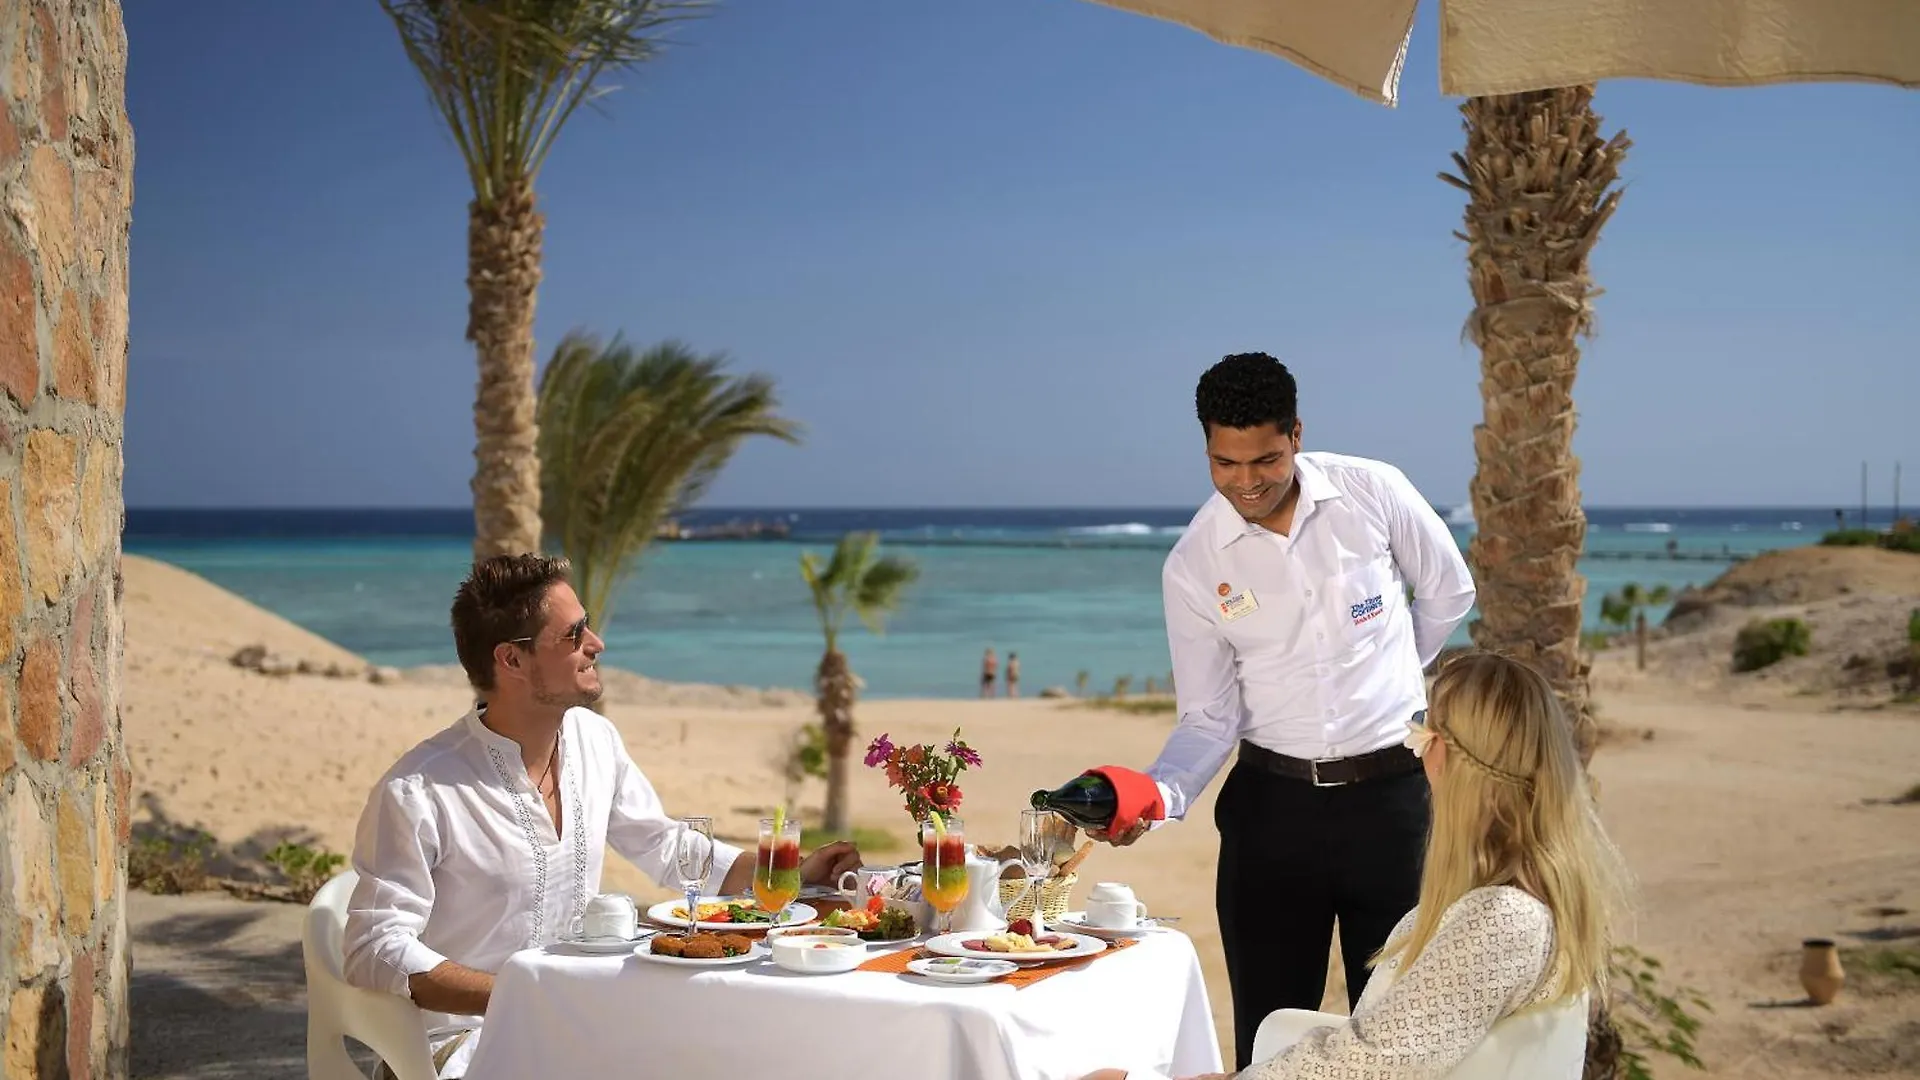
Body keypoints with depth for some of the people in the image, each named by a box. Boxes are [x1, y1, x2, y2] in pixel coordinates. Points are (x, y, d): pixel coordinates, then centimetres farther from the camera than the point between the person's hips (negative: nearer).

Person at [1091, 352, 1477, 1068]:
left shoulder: (1373, 493, -7)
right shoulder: (1192, 567, -5)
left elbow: (1449, 593, 10)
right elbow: (1209, 719, -3)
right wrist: (1159, 792, -22)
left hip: (1392, 791, 0)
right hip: (1272, 802, 1)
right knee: (1269, 1033, 6)